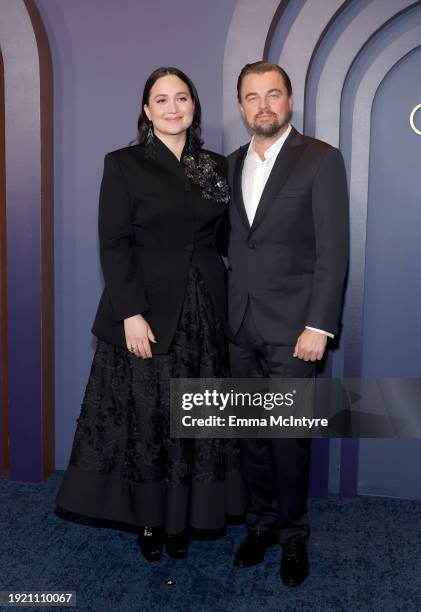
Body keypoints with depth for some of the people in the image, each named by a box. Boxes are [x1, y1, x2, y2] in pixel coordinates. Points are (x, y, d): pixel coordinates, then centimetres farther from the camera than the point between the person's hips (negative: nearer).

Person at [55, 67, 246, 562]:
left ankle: (182, 518, 28)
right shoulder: (124, 164, -2)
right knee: (143, 418, 6)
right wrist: (131, 313, -16)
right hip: (147, 314, -3)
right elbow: (114, 245, -9)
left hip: (204, 313, 4)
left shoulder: (215, 167, 10)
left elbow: (225, 237, 14)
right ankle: (148, 518, 25)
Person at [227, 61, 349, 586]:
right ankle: (261, 522, 30)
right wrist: (226, 310, 6)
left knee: (288, 435, 3)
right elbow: (232, 241, 14)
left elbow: (333, 250, -9)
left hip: (292, 327, -5)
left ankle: (293, 533, 23)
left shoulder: (321, 160, -5)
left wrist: (318, 326, -15)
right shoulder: (234, 163, 12)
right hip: (241, 325, 5)